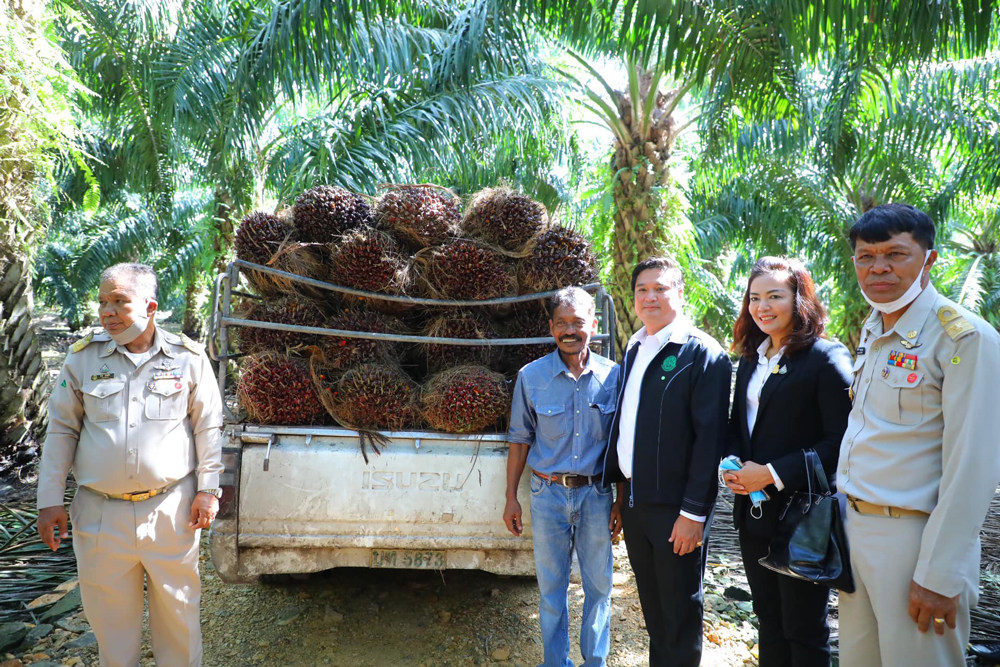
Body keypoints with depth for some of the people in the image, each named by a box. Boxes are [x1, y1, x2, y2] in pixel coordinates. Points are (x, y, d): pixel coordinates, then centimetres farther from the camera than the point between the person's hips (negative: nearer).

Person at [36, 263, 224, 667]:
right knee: (109, 617, 12)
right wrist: (50, 500, 4)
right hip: (100, 514, 1)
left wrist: (208, 488, 0)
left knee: (177, 611, 10)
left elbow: (207, 427, 4)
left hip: (171, 510, -1)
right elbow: (61, 431, 7)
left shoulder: (188, 358, -2)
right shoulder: (83, 357, 1)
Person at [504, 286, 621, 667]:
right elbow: (520, 440, 3)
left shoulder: (613, 376, -5)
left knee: (599, 586, 11)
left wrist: (621, 501, 0)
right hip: (549, 494, 0)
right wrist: (511, 498, 3)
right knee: (551, 588, 12)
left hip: (596, 494, 0)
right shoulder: (531, 377, -5)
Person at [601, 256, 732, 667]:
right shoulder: (633, 351, 11)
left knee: (681, 609, 8)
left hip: (676, 509, -6)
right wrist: (610, 481, 13)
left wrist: (694, 512, -18)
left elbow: (709, 437, -16)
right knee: (652, 605, 18)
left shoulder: (703, 354, -12)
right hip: (634, 502, 7)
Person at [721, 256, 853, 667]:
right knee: (769, 620, 18)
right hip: (754, 510, 7)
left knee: (804, 631, 6)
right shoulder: (752, 359, 11)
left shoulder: (827, 357, -12)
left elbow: (840, 440, -17)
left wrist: (773, 474, -19)